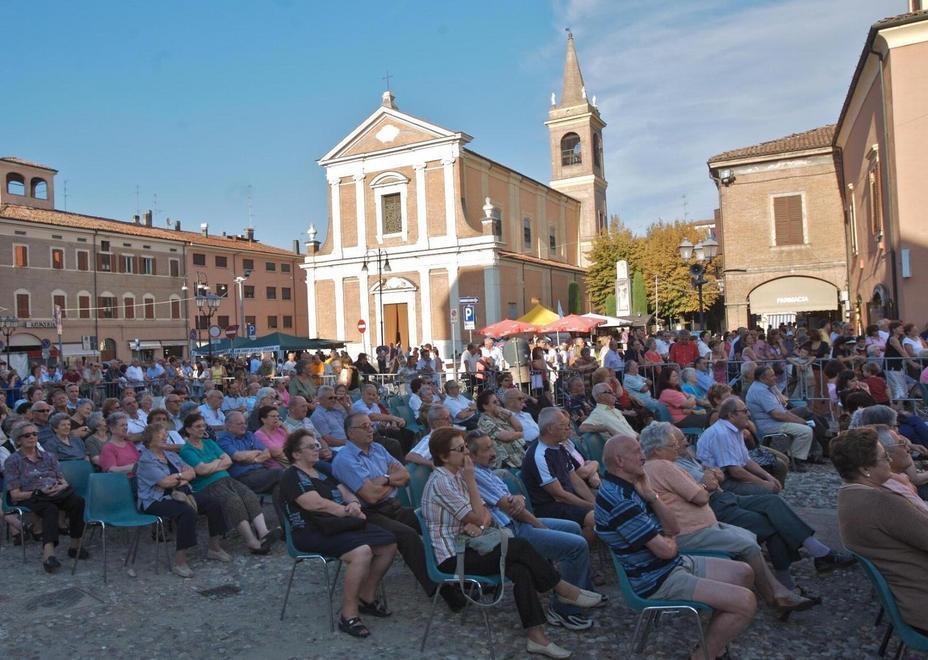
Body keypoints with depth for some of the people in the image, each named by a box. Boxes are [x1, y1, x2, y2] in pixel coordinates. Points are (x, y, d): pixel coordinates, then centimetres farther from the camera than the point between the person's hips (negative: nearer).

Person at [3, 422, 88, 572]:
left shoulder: (48, 456, 22)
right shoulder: (12, 461, 10)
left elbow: (64, 481, 17)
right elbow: (15, 495, 2)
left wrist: (61, 487, -8)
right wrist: (39, 492, -14)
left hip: (57, 493, 4)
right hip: (31, 498, -3)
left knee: (78, 501, -31)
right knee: (50, 509, -39)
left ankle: (75, 545, -26)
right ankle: (48, 553, -55)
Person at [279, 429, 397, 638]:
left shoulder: (322, 471, 21)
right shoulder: (292, 477, -7)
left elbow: (345, 492, 17)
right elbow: (318, 504, -18)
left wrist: (354, 503, -7)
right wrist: (349, 511, -11)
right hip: (313, 533, -9)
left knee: (388, 543, -4)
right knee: (362, 552, -32)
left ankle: (367, 597, 12)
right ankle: (348, 615, -19)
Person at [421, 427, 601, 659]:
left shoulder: (457, 475, 8)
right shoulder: (440, 481, -19)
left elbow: (485, 514, 8)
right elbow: (477, 517, -17)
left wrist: (477, 524, -15)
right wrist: (471, 479, -15)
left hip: (463, 547, 8)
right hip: (451, 558, -8)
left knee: (520, 568, -14)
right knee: (520, 547, -16)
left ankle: (536, 635, -13)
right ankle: (562, 589, 0)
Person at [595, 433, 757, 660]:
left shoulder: (629, 487, 6)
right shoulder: (619, 500, -27)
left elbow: (674, 528, 4)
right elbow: (665, 550, -24)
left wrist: (650, 495, -11)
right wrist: (668, 541, 0)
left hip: (674, 564, 10)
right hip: (656, 581, -10)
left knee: (744, 573, 15)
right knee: (745, 602, -15)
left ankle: (716, 638, 22)